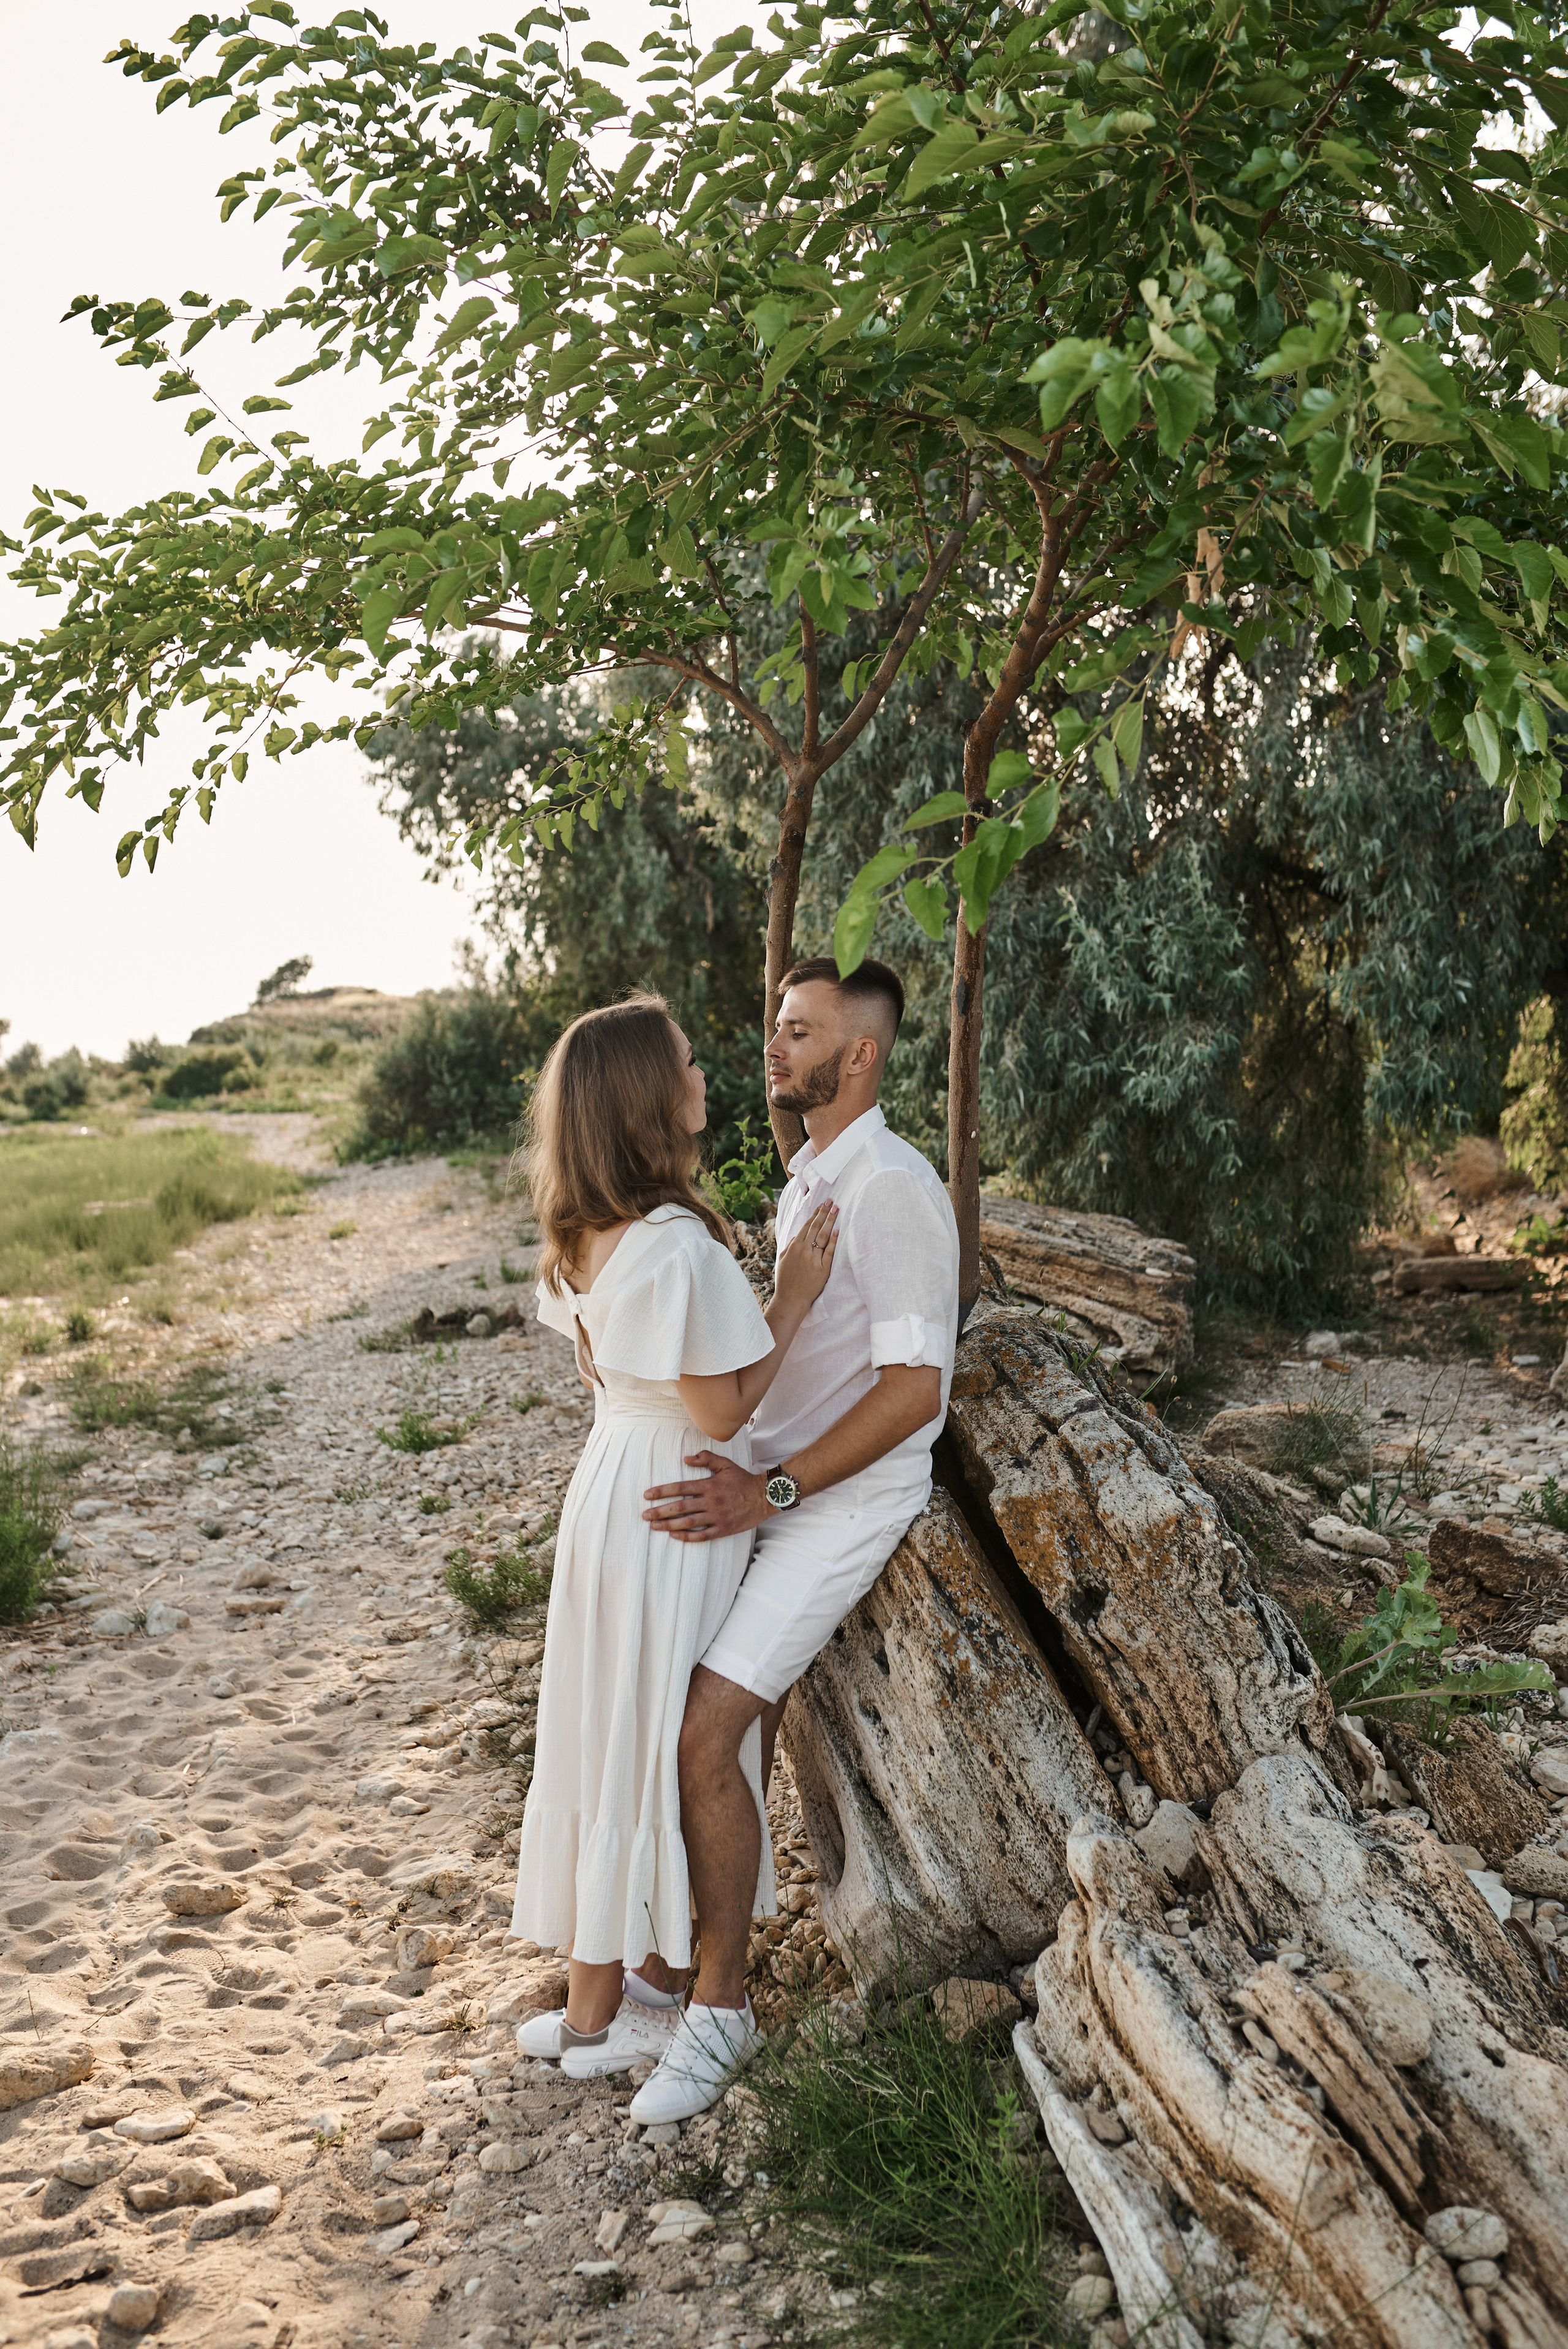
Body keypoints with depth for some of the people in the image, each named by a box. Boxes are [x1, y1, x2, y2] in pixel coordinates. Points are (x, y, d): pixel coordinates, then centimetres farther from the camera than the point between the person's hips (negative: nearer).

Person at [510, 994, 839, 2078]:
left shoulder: (588, 1235, 1)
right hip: (672, 1509, -9)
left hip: (614, 1482, 9)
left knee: (619, 1735, 19)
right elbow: (723, 1410, -21)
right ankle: (595, 2017, 21)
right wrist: (795, 1299, -13)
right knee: (653, 1744, 6)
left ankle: (650, 1965, 36)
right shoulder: (678, 1244, -27)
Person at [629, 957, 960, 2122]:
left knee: (705, 1729, -15)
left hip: (844, 1499, -9)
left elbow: (914, 1386, -23)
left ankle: (721, 2004, -1)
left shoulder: (895, 1191, -18)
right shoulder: (805, 1179, 13)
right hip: (770, 1479, 9)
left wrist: (772, 1492, -26)